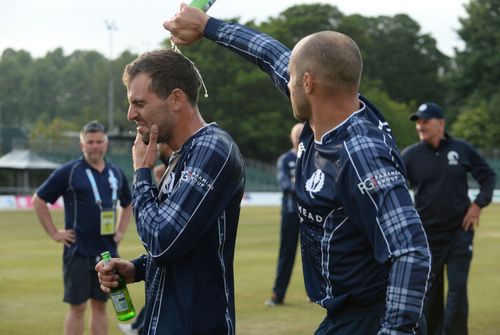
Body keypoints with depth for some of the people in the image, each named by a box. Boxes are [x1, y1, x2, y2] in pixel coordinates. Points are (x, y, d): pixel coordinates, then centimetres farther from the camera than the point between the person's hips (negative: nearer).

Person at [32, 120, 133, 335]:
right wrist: (54, 233, -6)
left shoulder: (116, 173, 10)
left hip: (107, 251, 5)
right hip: (78, 251, -5)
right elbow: (39, 200, -3)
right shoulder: (69, 172, -5)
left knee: (100, 305, 9)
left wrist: (121, 230, 13)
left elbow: (128, 204, 26)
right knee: (77, 307, -2)